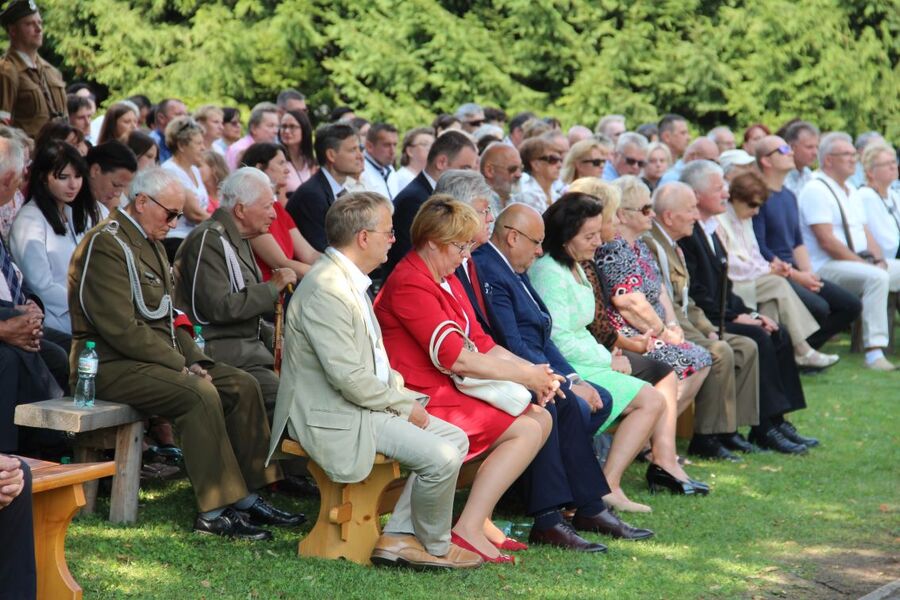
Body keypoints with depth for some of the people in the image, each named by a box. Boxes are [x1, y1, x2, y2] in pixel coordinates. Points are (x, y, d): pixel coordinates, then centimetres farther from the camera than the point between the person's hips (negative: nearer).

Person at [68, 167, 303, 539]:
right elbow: (121, 329, -22)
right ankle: (214, 513, -26)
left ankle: (247, 497, -4)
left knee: (242, 386, -4)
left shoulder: (151, 243, 18)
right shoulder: (105, 244, -15)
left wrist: (194, 360, 3)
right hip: (111, 365, -10)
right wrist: (180, 365, -18)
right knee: (201, 394, -30)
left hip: (155, 357, 10)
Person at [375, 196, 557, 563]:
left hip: (452, 391, 10)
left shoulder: (446, 280, 17)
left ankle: (478, 518, -2)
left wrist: (533, 371, -2)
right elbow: (456, 358, -21)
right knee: (525, 431, -16)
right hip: (424, 400, -10)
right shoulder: (410, 285, -16)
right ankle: (468, 530, -17)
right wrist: (525, 376, -13)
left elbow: (481, 343, 14)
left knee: (541, 418, 2)